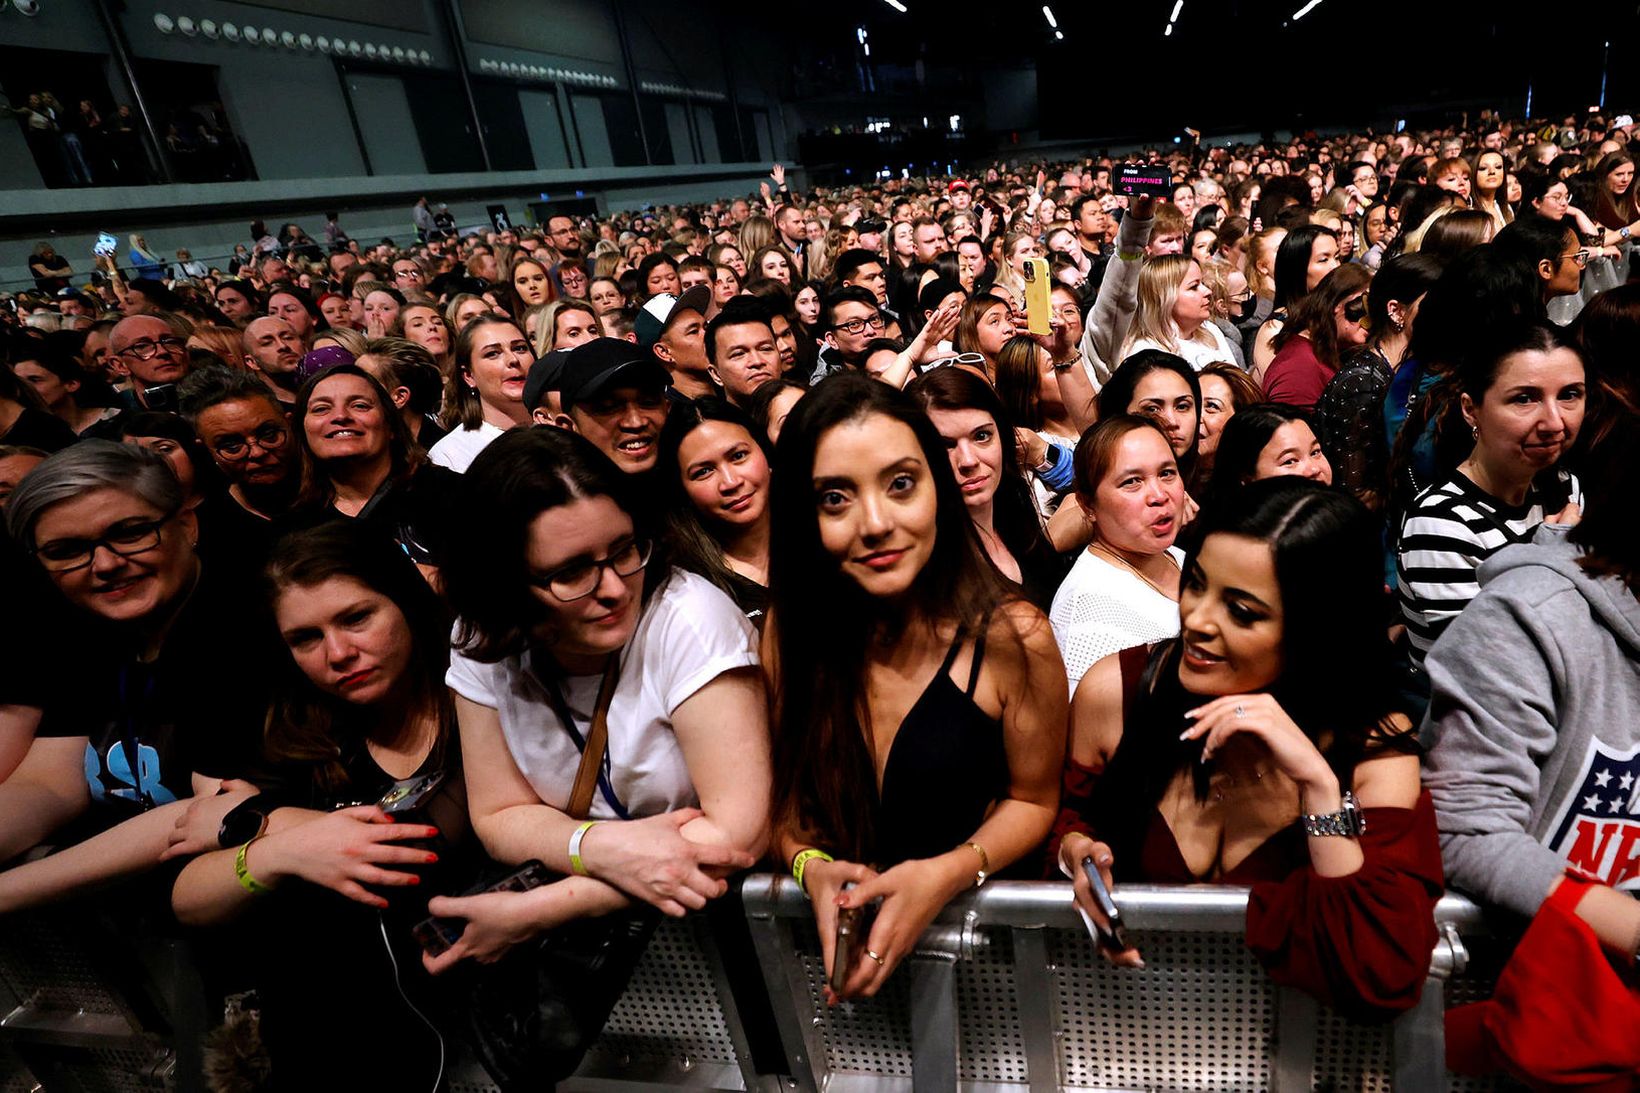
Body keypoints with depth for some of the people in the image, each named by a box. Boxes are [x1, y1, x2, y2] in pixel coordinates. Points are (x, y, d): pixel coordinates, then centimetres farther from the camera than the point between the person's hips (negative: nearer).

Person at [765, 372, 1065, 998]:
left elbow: (1033, 800, -1)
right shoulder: (787, 635, -6)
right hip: (834, 925, 1)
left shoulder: (1011, 638, -14)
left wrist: (947, 874, -17)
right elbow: (784, 793, 5)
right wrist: (810, 864, -15)